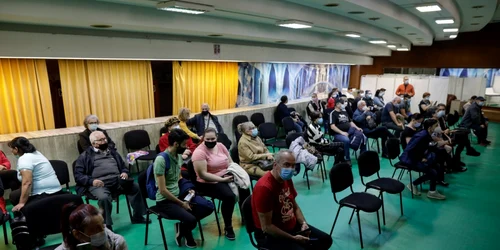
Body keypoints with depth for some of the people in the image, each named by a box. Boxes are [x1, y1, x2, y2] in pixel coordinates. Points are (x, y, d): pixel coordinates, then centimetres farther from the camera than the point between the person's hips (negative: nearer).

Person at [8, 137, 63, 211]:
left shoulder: (24, 159, -14)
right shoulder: (35, 153, 14)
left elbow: (27, 183, -22)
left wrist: (21, 203, -19)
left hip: (44, 195, -10)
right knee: (14, 195, 20)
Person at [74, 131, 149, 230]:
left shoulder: (112, 152, 23)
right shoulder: (85, 156, 10)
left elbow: (123, 166, 29)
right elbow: (78, 175, 2)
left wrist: (125, 173, 4)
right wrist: (91, 181, -16)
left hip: (117, 181, 4)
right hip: (99, 184, -4)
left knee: (136, 187, -19)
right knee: (104, 197, -37)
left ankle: (137, 217, -5)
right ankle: (106, 226, -21)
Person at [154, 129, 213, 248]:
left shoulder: (179, 156, 4)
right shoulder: (161, 159, -22)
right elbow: (163, 190, -21)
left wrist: (187, 190, 3)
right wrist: (181, 203, -15)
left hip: (179, 195, 8)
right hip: (165, 201, -8)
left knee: (208, 207, -4)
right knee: (191, 220, -27)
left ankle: (182, 226, 10)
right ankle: (185, 232, 9)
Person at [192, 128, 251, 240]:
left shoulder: (220, 146, 5)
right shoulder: (199, 152, -16)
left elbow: (230, 162, 10)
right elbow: (203, 174, -22)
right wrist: (222, 179, -25)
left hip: (227, 177, 7)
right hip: (209, 183, -6)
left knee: (244, 189, -12)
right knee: (229, 196, -29)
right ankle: (228, 227, -8)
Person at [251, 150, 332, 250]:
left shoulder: (287, 179, -1)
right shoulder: (264, 187, -28)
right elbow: (266, 226, -25)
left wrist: (303, 223, -4)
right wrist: (293, 238, -19)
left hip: (292, 226, 8)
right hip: (270, 235, -8)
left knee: (326, 240, 10)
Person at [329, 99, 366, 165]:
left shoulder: (345, 112, 19)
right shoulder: (333, 113, -4)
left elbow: (350, 122, 24)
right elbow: (332, 126, -14)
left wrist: (357, 128, 6)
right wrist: (342, 132, -22)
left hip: (349, 132, 7)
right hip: (338, 134, -7)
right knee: (346, 140, -37)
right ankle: (347, 159, -23)